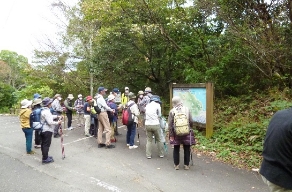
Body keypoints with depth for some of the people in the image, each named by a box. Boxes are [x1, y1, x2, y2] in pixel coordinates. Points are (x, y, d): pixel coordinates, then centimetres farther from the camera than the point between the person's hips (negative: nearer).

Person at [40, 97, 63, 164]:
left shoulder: (43, 110, 10)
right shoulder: (46, 111, -23)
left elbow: (50, 117, 23)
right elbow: (50, 122, -26)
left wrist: (57, 116, 13)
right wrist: (57, 123, -12)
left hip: (43, 130, 10)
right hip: (47, 130, -10)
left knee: (44, 144, 18)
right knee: (46, 145, -2)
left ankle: (45, 156, 31)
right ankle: (45, 159, 5)